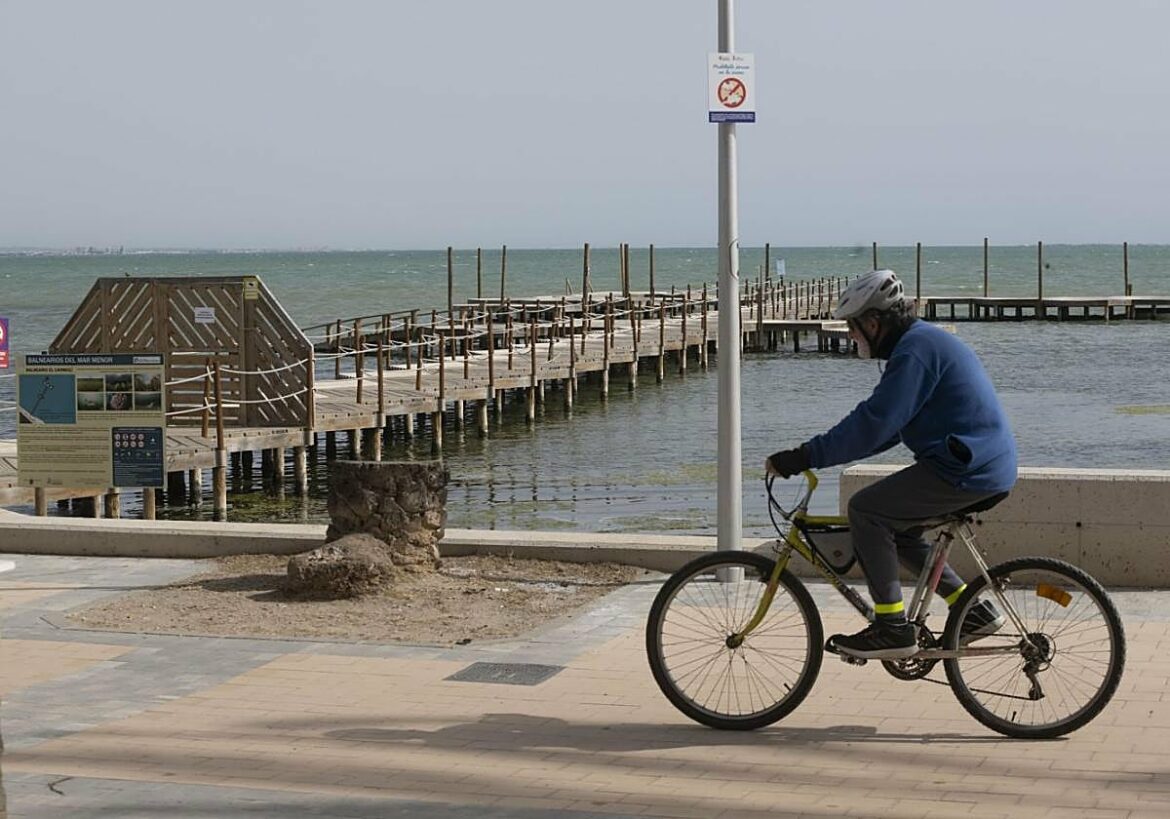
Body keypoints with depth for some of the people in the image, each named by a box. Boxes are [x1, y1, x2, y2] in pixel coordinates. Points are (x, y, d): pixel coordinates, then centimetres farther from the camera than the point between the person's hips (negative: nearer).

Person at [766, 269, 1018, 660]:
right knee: (894, 527, 18)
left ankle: (892, 628, -8)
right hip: (989, 465, 11)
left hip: (967, 472, -11)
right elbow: (885, 425, 22)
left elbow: (873, 424, -23)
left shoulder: (915, 349, -15)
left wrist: (804, 457, -20)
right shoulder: (923, 340, 18)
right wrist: (814, 453, 16)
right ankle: (975, 610, 20)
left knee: (865, 509, -11)